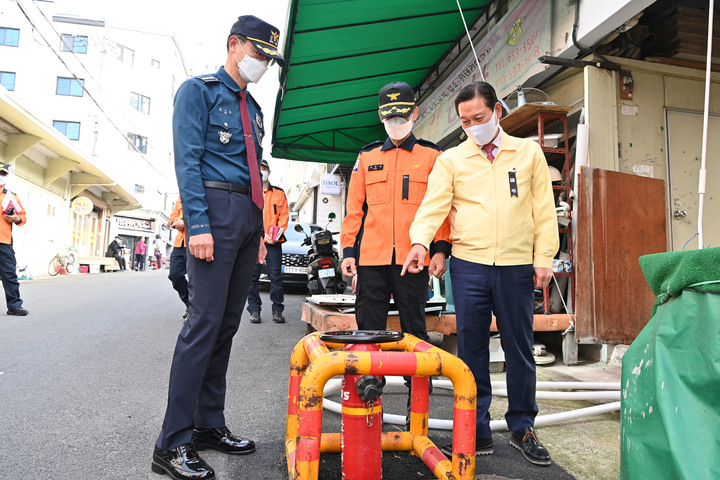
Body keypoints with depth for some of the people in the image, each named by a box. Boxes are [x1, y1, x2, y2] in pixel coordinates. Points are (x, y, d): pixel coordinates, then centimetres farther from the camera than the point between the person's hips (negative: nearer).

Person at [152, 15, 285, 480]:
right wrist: (199, 224, -19)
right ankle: (173, 443, -2)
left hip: (249, 216, 8)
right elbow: (187, 159, -9)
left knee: (228, 324, 7)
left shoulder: (253, 108, 24)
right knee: (205, 322, -11)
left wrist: (260, 230, 16)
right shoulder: (199, 90, 2)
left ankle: (209, 425, 17)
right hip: (216, 207, -7)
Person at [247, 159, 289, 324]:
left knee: (276, 275, -2)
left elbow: (284, 215, 8)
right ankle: (254, 310, 10)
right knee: (252, 276, 1)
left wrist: (278, 233, -11)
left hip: (274, 242, 0)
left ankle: (277, 310, 6)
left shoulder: (279, 193, 14)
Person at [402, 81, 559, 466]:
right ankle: (476, 431, 20)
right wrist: (420, 240, -24)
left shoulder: (529, 152, 10)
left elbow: (544, 209, 8)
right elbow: (434, 205, -5)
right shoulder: (450, 159, 7)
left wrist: (544, 257, -1)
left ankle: (522, 428, 27)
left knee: (519, 349, 9)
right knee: (471, 349, 5)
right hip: (468, 266, 0)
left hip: (517, 268, 1)